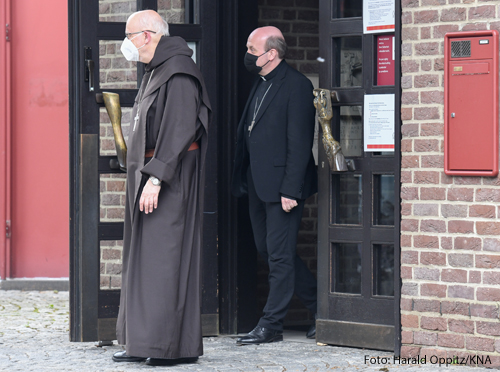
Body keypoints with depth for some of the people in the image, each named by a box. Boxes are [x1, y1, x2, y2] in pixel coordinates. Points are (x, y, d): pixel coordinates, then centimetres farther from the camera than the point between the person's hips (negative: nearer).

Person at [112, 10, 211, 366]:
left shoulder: (178, 73, -14)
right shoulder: (154, 73, 17)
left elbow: (178, 132, -22)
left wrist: (155, 178, -26)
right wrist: (145, 177, 15)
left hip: (172, 179, -10)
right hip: (149, 176, 10)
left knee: (166, 257, -9)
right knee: (143, 257, 10)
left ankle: (176, 346, -7)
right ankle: (142, 341, 15)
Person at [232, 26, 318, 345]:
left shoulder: (296, 86, -12)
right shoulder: (261, 84, 15)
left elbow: (299, 143, -16)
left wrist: (290, 190, -20)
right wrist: (243, 181, 11)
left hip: (282, 186, -10)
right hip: (259, 186, 10)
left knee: (279, 254, -3)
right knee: (268, 250, 13)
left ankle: (271, 325, 3)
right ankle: (320, 307, 24)